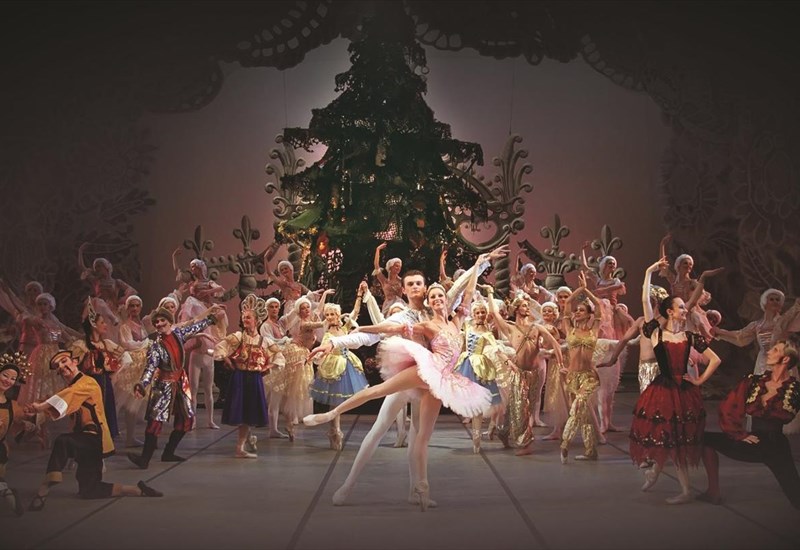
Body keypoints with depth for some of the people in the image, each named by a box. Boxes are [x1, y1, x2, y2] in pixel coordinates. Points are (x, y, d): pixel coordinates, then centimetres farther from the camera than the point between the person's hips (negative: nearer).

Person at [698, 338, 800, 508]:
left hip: (775, 447, -4)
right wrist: (740, 434, -3)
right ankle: (713, 493, 3)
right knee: (706, 440, -4)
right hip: (752, 442, 4)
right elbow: (728, 407, 0)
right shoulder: (754, 381, 3)